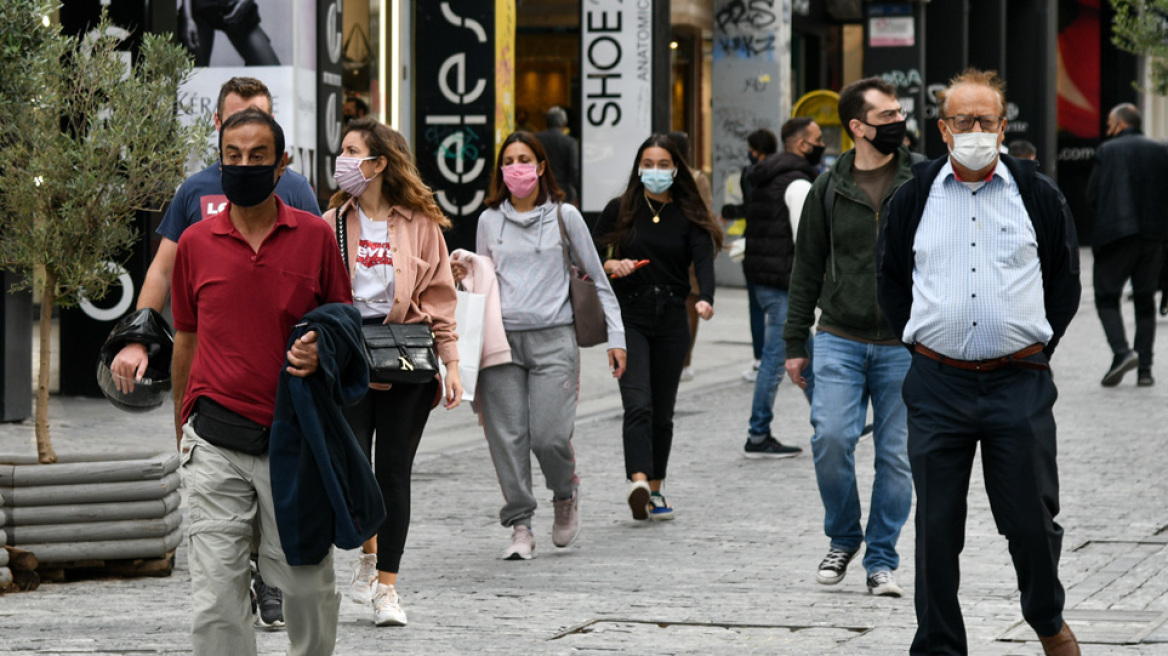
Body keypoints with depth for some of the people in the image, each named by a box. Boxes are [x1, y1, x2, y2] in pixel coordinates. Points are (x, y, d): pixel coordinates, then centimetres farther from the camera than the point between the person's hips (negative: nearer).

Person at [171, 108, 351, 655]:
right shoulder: (196, 243, 6)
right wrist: (182, 428, 21)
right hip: (216, 441, 0)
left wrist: (323, 349, -13)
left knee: (308, 585, 7)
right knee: (216, 599, -6)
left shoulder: (315, 237, 2)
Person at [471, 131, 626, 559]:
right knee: (507, 437, -4)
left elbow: (595, 278, 9)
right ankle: (520, 527, 4)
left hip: (553, 338, -2)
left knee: (550, 435, -13)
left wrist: (615, 336, 6)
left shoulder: (564, 216, 5)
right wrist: (465, 277, 1)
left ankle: (566, 493, 18)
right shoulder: (489, 221, 12)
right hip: (501, 338, 2)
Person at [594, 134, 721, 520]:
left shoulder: (688, 216, 5)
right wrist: (611, 265, -15)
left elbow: (703, 259, -10)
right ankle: (638, 482, -30)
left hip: (671, 319, 2)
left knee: (663, 410, 8)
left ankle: (655, 490, 20)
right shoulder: (620, 210, 4)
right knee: (638, 404, -17)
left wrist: (706, 298, -29)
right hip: (629, 317, -2)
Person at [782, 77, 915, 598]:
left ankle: (882, 560, 14)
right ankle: (843, 538, 11)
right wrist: (795, 343, 9)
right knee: (831, 438, -13)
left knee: (896, 454, 2)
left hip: (905, 344, 0)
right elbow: (807, 268, 11)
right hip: (840, 340, 0)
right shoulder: (829, 188, 5)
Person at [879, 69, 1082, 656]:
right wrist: (920, 345, 10)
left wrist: (1036, 350, 6)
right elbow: (892, 282, 18)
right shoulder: (913, 198, 7)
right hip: (937, 386, 1)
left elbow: (1065, 282, 12)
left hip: (1018, 386, -1)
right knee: (936, 526, 3)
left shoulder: (1038, 196, 4)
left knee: (1031, 518, 3)